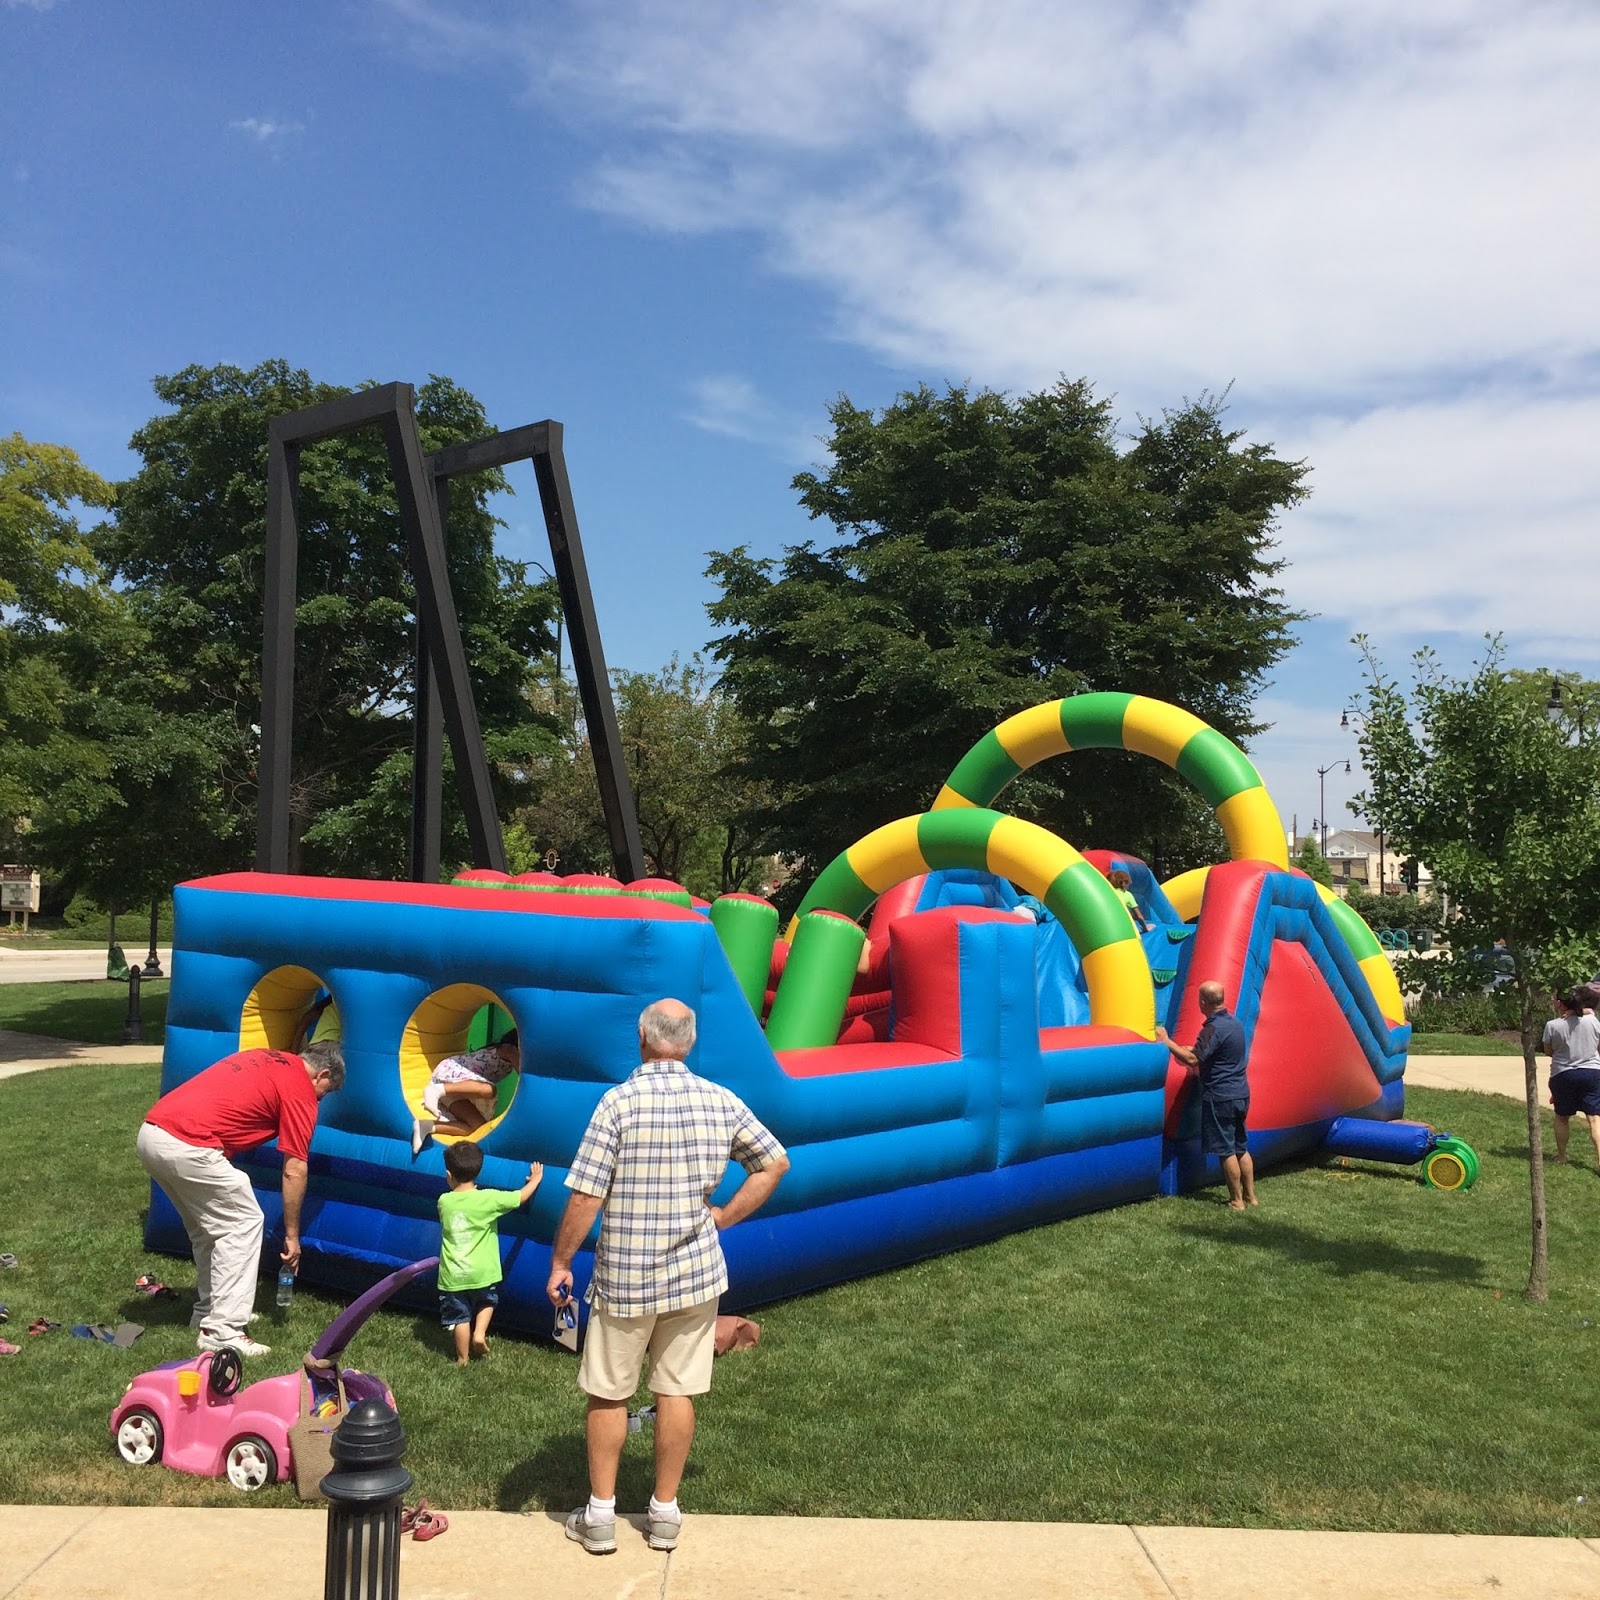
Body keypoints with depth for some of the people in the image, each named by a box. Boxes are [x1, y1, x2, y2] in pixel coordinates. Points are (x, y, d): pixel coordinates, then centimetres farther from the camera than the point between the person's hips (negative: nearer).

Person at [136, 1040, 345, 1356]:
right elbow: (294, 1171, 1)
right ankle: (222, 1332, 0)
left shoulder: (265, 1057, 23)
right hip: (187, 1146, -9)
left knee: (209, 1227, 23)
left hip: (151, 1132, 9)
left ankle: (208, 1311, 33)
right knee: (243, 1223, 3)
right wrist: (292, 1235, 9)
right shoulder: (300, 1090, 0)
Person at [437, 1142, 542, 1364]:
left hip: (453, 1276, 1)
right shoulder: (488, 1199, -12)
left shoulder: (444, 1201, -6)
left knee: (459, 1315, 15)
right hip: (481, 1273, -1)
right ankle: (480, 1333, 9)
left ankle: (462, 1358, 22)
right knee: (486, 1302, 27)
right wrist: (535, 1179, 13)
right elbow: (521, 1197, -3)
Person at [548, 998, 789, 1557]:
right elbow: (776, 1163, 8)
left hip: (624, 1277, -3)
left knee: (608, 1395, 12)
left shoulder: (620, 1101, -16)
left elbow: (585, 1197, -16)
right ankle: (665, 1513, 22)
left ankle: (600, 1516, 20)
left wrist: (560, 1262, -5)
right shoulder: (722, 1102, -2)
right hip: (696, 1272, 3)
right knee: (677, 1392, 12)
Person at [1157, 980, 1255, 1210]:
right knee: (1241, 1148, 16)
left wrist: (1166, 1041, -18)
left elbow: (1192, 1060, -26)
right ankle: (1250, 1195, 21)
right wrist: (1193, 1049, 23)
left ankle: (1237, 1201, 5)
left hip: (1220, 1096, -9)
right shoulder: (1235, 1022, 10)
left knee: (1226, 1150, 0)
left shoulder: (1213, 1029, -19)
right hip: (1240, 1094, 9)